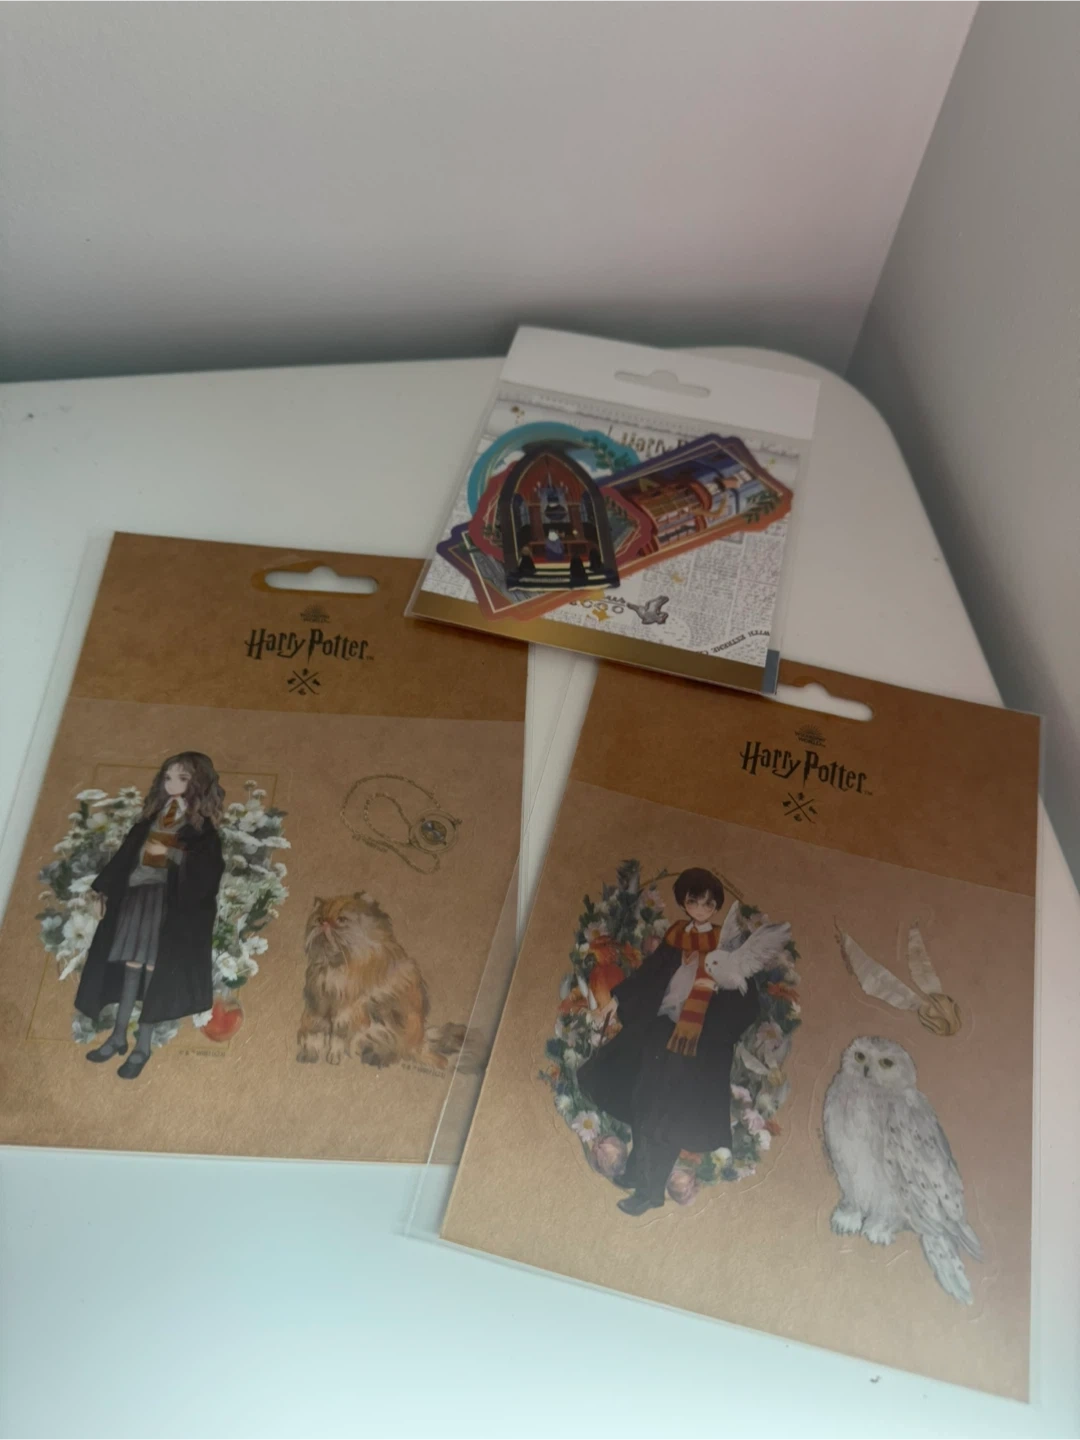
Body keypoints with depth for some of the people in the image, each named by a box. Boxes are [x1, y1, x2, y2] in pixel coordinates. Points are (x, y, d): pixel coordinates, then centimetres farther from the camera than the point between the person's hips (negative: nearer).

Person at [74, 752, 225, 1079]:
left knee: (153, 974, -2)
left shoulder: (201, 829, -2)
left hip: (170, 905, -5)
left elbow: (205, 878, -9)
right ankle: (118, 1037, 21)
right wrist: (104, 891, 12)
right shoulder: (151, 819, 13)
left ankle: (142, 1046, 7)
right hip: (136, 898, 5)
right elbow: (124, 856, 14)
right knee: (130, 970, 9)